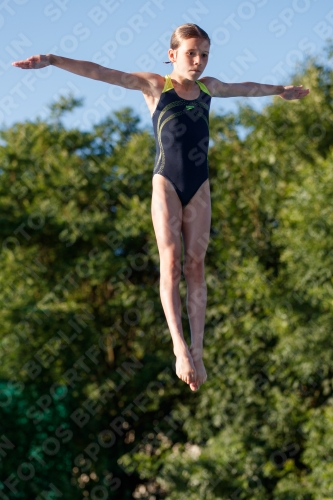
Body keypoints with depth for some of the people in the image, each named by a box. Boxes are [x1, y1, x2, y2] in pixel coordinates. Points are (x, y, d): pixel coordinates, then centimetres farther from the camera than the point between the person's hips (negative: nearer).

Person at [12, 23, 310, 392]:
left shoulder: (208, 87, 11)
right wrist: (52, 60, -21)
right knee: (171, 262, -12)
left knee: (196, 265, -1)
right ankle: (180, 348, -18)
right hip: (166, 182, -4)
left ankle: (197, 351, -2)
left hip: (199, 185, 4)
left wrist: (280, 91, 48)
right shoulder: (155, 85, -1)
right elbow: (100, 73, -10)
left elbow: (245, 88, 32)